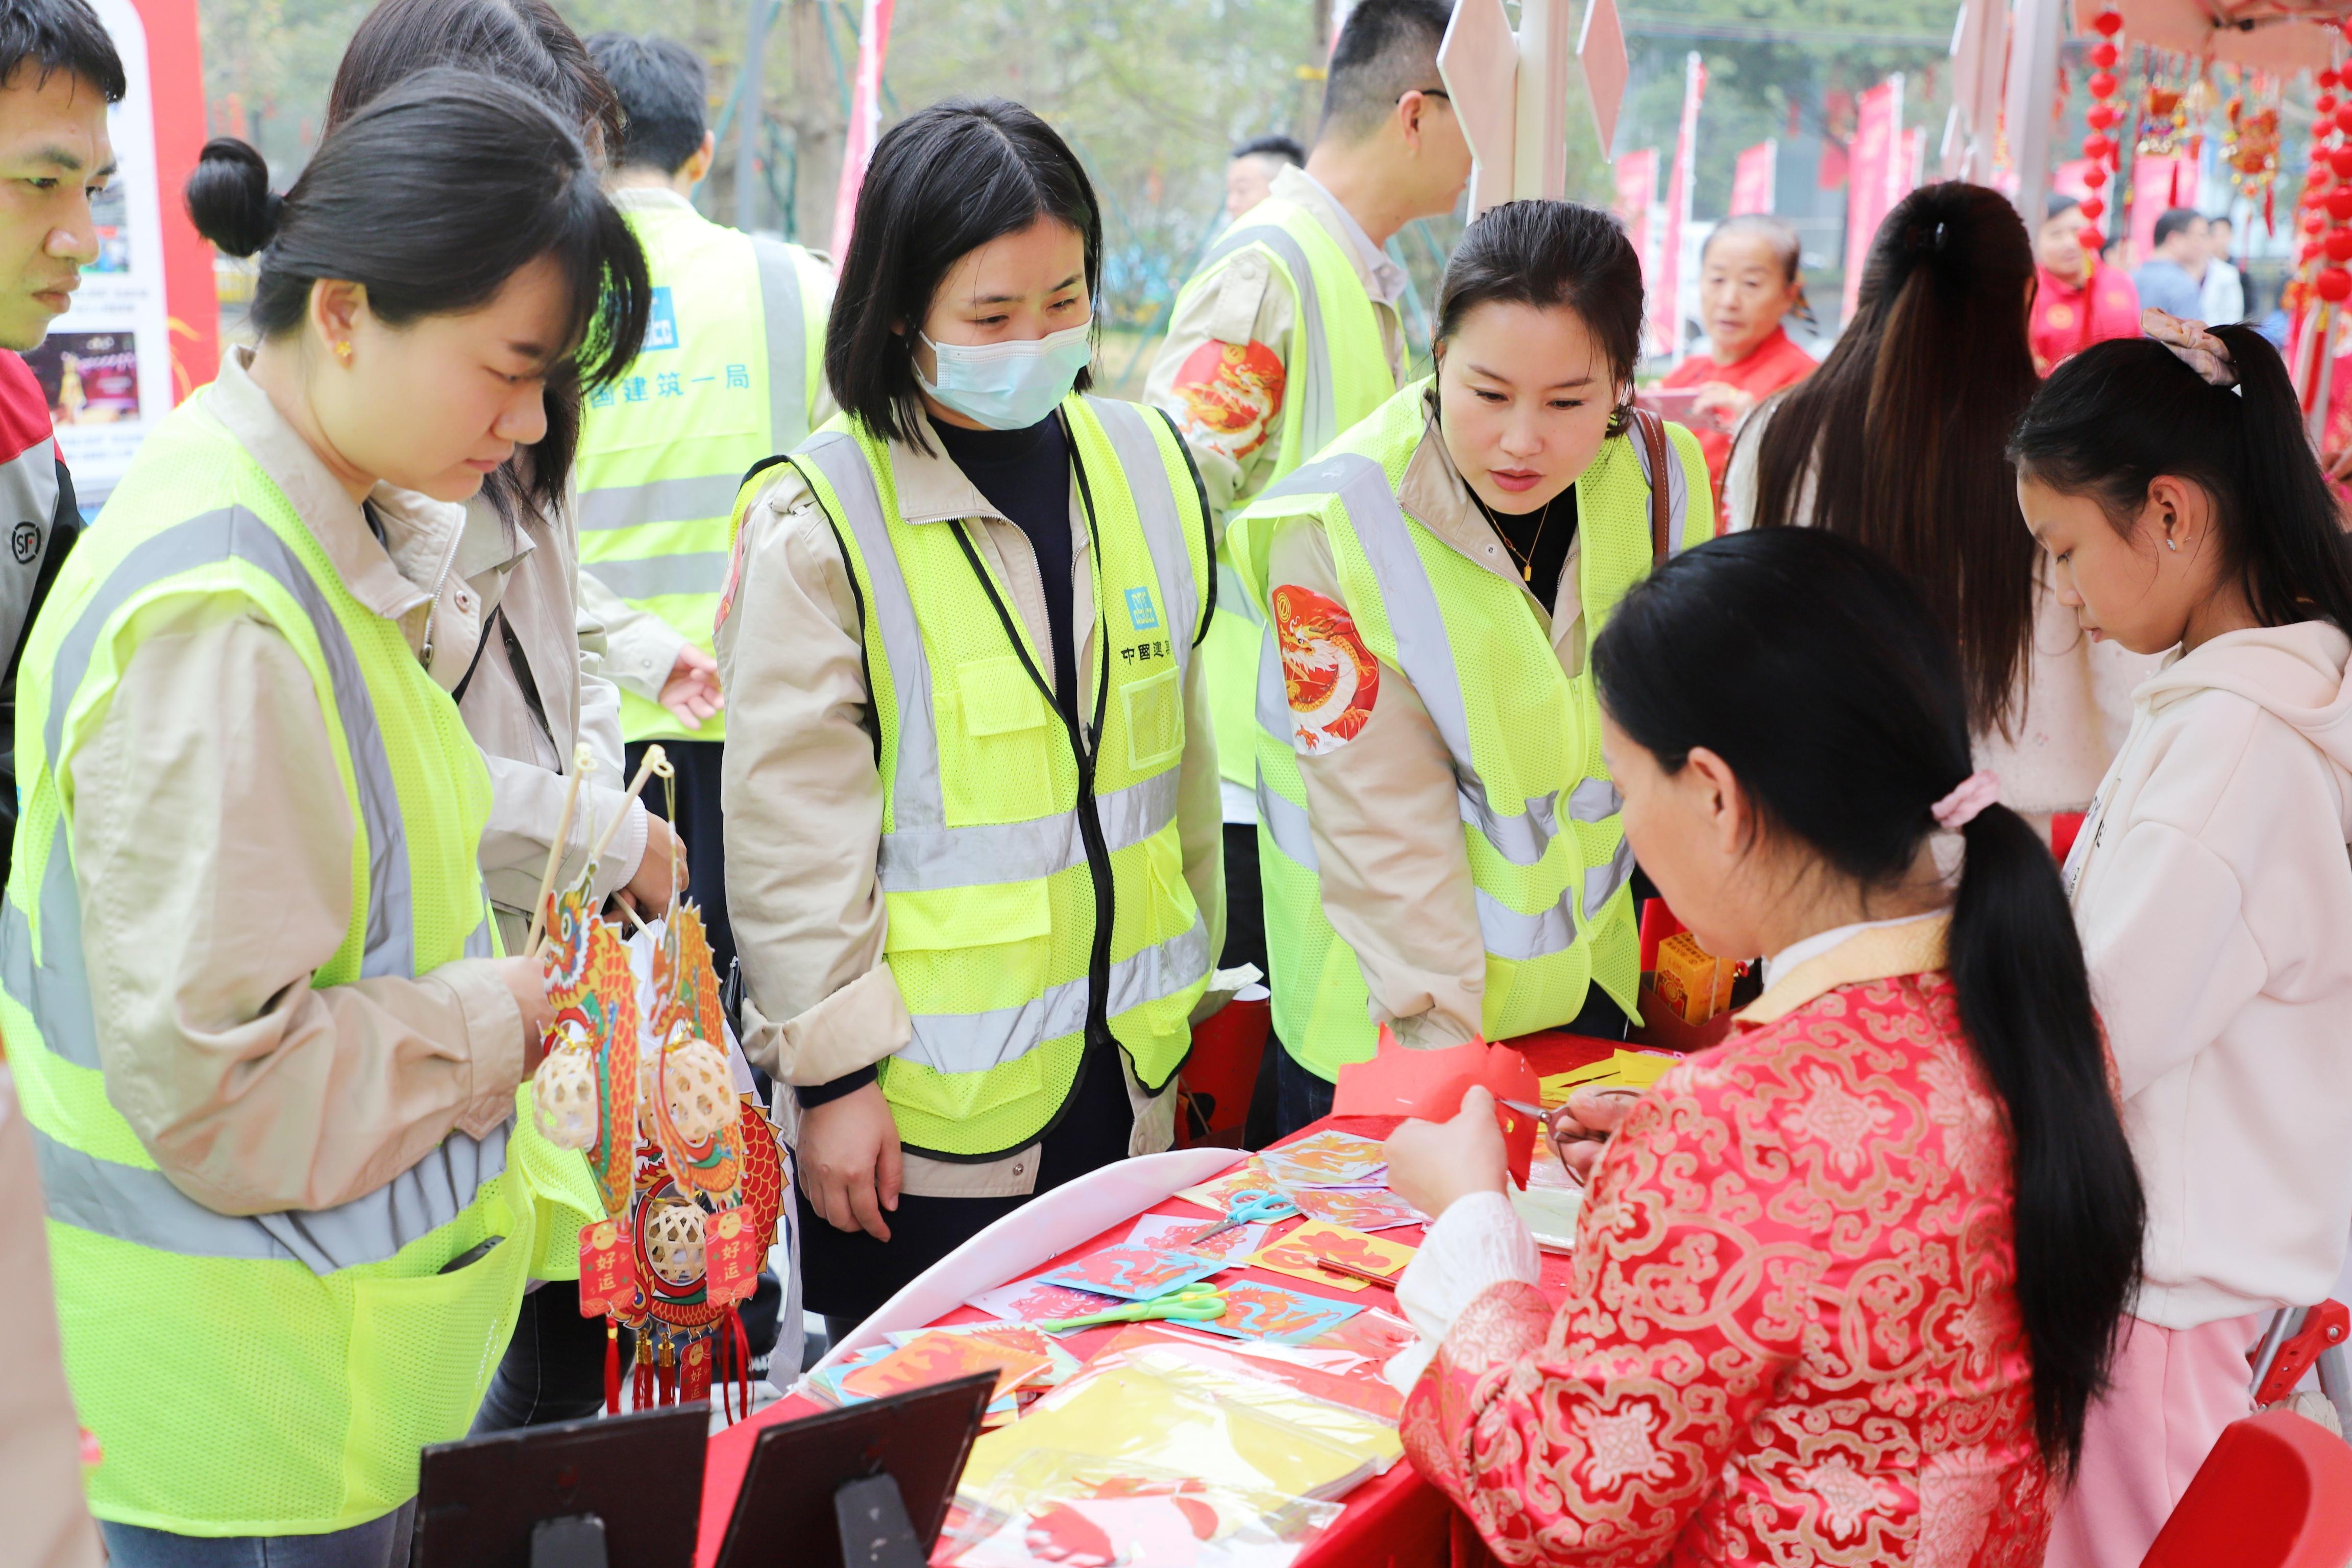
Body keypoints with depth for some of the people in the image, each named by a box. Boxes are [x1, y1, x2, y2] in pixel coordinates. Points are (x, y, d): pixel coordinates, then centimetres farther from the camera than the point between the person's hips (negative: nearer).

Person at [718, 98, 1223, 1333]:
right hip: (922, 1098, -5)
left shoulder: (1148, 470, 4)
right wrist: (834, 1068, -9)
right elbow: (791, 827, -10)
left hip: (1125, 1080, 5)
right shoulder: (816, 524, -12)